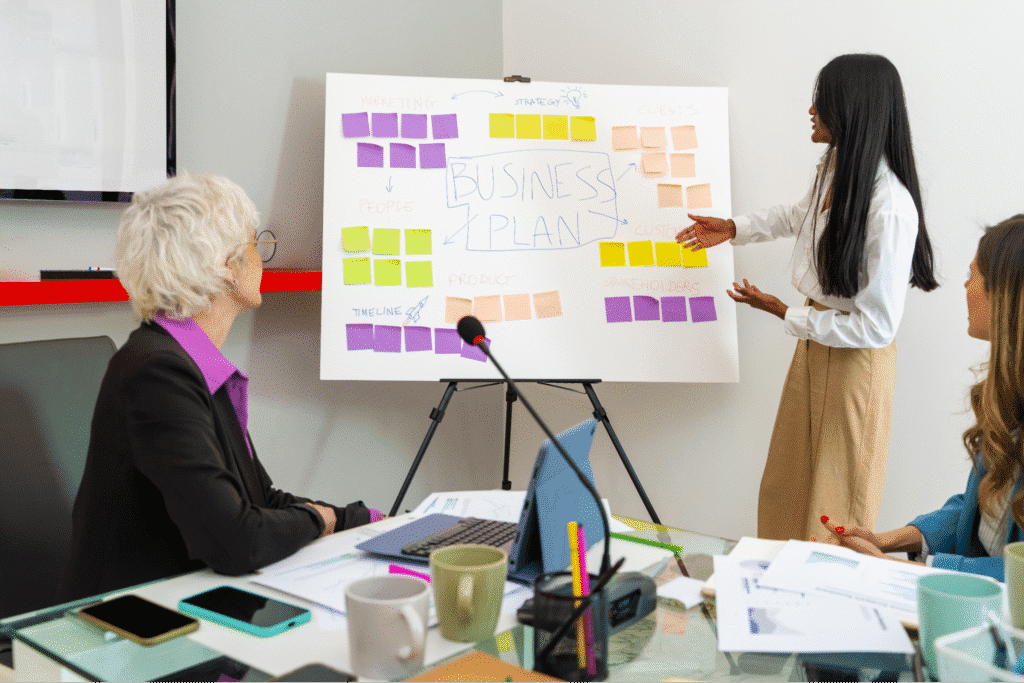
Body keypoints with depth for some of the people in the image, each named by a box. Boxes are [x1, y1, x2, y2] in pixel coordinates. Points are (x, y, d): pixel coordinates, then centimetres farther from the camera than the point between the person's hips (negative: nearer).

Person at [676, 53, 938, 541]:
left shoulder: (890, 209, -29)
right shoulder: (835, 165, -3)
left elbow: (877, 327, -25)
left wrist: (782, 313, -18)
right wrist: (732, 228, 17)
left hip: (855, 359, -9)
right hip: (815, 342, 9)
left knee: (837, 504, 9)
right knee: (787, 488, 22)